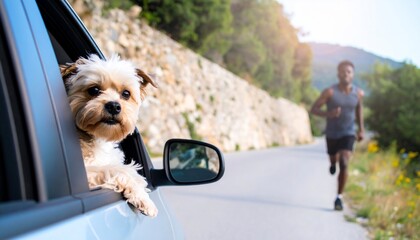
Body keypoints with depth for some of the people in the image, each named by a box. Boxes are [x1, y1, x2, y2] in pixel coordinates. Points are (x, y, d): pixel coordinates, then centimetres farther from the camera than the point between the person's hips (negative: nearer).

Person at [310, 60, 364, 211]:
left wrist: (361, 128, 15)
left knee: (344, 164, -18)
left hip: (348, 134, 0)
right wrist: (328, 114, -35)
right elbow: (313, 109, -16)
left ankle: (339, 197, -6)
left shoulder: (358, 93, -8)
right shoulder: (330, 92, -17)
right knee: (334, 159, 23)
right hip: (332, 134, 0)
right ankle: (333, 163, 63)